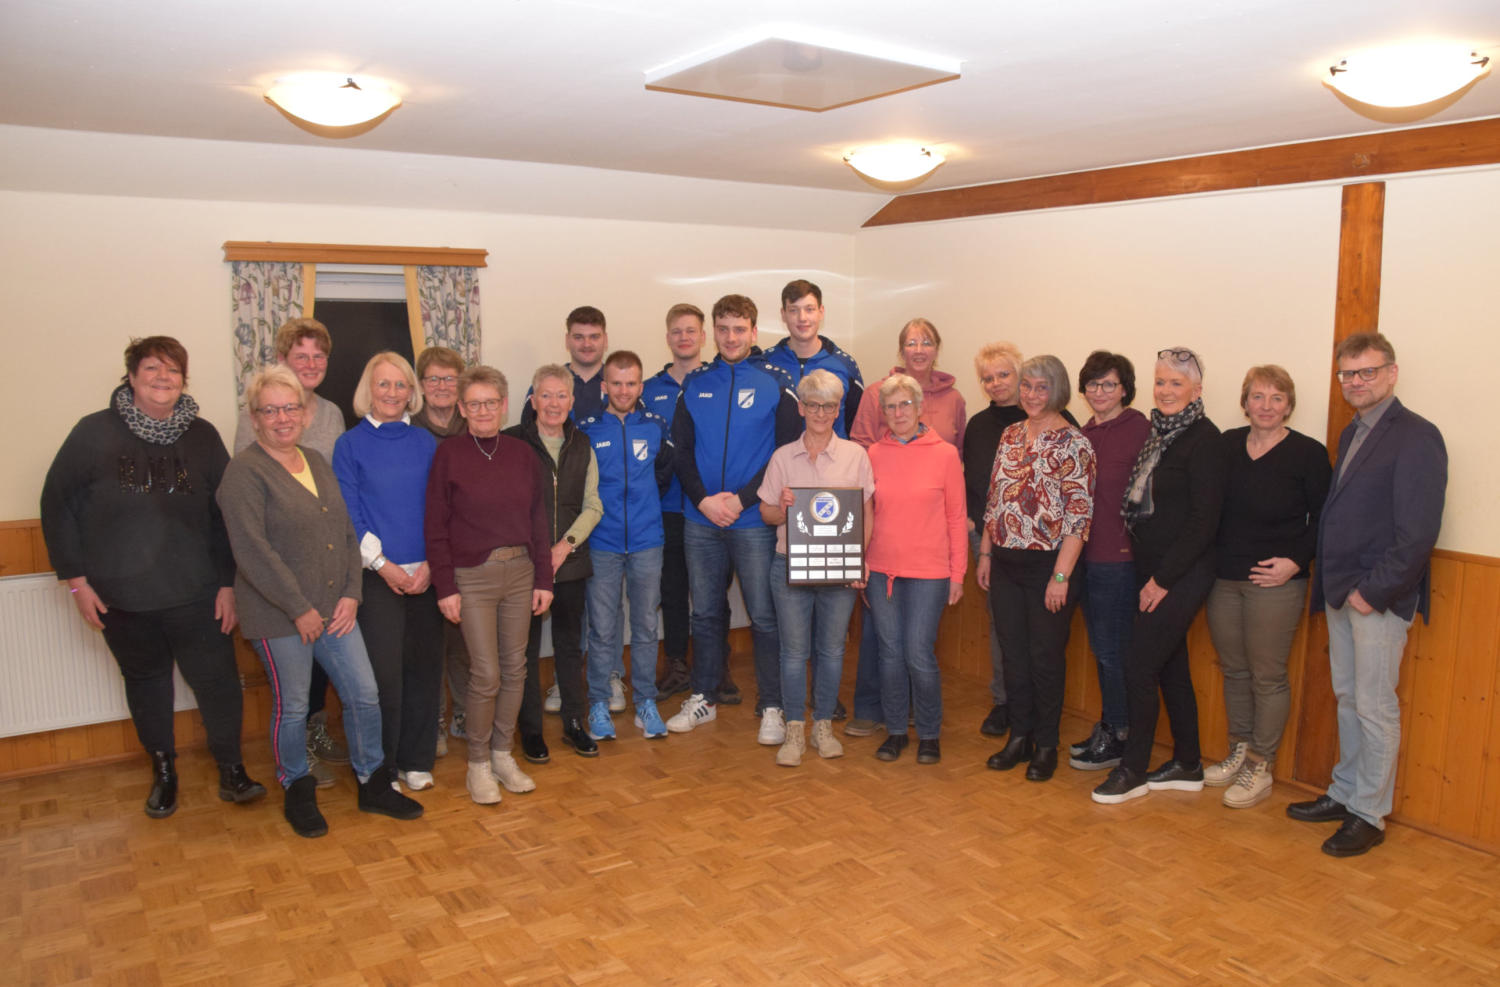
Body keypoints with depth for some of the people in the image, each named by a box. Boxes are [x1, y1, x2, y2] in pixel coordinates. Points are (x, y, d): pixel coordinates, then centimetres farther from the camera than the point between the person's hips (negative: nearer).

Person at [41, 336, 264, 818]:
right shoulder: (94, 432, -4)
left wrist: (228, 581, 0)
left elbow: (226, 512, 2)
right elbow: (57, 504, 0)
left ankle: (231, 769, 18)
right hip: (122, 599, 0)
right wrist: (76, 579, -3)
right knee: (146, 683, 15)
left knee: (218, 681, 0)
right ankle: (163, 770, 33)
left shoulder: (203, 435, 0)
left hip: (196, 596, 0)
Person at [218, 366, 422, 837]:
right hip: (279, 617, -6)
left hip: (335, 608, 6)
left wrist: (351, 594, 1)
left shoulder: (317, 462, 12)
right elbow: (252, 550, -18)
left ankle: (374, 785, 25)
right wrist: (300, 609, -17)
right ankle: (298, 793, 30)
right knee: (292, 707, 8)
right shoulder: (244, 471, -10)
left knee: (365, 696, 8)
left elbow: (346, 531, 12)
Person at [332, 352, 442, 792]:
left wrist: (431, 563, -5)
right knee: (384, 672, -1)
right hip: (377, 575, -3)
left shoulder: (425, 442, 9)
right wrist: (383, 564, -11)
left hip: (425, 574, 3)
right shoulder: (351, 444, 1)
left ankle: (416, 759, 22)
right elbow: (349, 515, -3)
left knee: (425, 667, 7)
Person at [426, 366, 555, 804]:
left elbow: (538, 520, 9)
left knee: (515, 668, 9)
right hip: (472, 576, -4)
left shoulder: (522, 454, 5)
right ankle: (478, 764, 14)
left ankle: (503, 754, 25)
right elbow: (436, 528, -4)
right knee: (486, 674, -4)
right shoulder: (448, 454, -5)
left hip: (520, 573, 4)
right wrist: (445, 588, -8)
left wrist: (544, 578, 6)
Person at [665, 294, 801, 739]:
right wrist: (703, 499, -9)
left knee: (764, 615, 1)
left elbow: (787, 452, -6)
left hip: (755, 521, -3)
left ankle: (772, 707, 13)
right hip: (701, 520, 3)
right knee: (705, 612, 13)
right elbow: (681, 450, 6)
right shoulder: (695, 384, 8)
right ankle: (703, 698, 27)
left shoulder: (775, 382, -1)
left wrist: (741, 499, -13)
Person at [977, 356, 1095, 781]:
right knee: (1013, 654, 12)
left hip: (1048, 564, -5)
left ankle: (1046, 745, 21)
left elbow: (1079, 515, -14)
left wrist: (1061, 575, -17)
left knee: (1046, 658, 5)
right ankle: (1019, 736, 27)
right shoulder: (1010, 436, 9)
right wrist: (985, 553, 11)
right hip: (1006, 563, 6)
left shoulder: (1073, 444, -11)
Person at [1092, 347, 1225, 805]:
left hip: (1181, 575, -8)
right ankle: (1187, 766, 27)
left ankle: (1132, 769, 10)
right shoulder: (1156, 432, 10)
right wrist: (1149, 574, 9)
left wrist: (1163, 578, -14)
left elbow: (1203, 520, -16)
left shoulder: (1204, 438, -12)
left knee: (1139, 668, -5)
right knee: (1171, 668, 15)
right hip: (1151, 571, 8)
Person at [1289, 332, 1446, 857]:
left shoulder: (1417, 436, -12)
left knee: (1374, 706, 1)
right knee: (1348, 699, 16)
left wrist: (1373, 590, -17)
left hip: (1380, 596, -8)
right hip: (1342, 591, 8)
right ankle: (1345, 793, 29)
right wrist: (1332, 582, 7)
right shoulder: (1351, 434, 14)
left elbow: (1418, 531, -17)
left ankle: (1369, 814, 13)